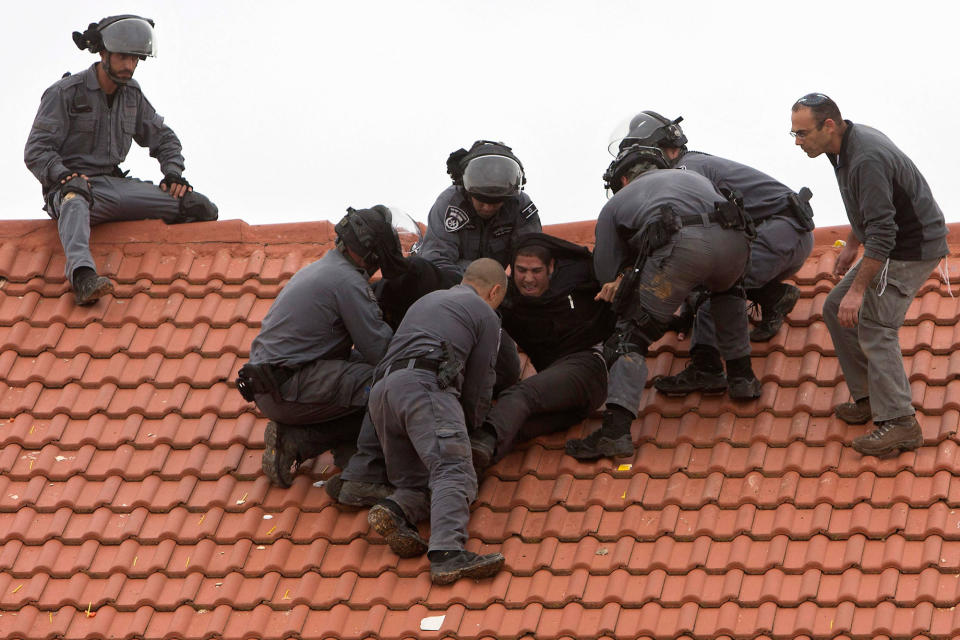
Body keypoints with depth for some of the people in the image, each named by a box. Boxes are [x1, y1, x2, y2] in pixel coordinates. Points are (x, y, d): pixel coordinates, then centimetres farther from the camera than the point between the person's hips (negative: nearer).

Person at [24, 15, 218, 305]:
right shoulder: (65, 93, -5)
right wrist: (64, 177, -28)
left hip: (116, 184, 6)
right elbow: (36, 152, -9)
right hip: (73, 184, -6)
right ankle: (83, 278, -68)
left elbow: (163, 137, 26)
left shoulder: (132, 94, 14)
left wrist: (173, 173, 6)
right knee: (75, 202, -48)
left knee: (202, 209, -11)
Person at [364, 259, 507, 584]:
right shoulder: (485, 314, 19)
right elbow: (479, 384, 19)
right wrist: (472, 427, 39)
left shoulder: (426, 300, 39)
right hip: (423, 385, -7)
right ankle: (448, 554, -45)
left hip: (381, 392, 7)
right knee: (455, 472, -22)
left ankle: (395, 510, -22)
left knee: (418, 483, 12)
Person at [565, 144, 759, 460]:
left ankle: (616, 429, -13)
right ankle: (741, 375, 32)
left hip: (679, 244, -4)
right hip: (734, 238, 4)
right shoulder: (694, 177, 44)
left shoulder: (616, 202, 33)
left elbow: (606, 272, 31)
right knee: (727, 292, 39)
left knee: (631, 335, 3)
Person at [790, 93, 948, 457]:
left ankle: (899, 424, -11)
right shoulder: (848, 144, 3)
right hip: (892, 244, 10)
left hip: (913, 249, -10)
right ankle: (867, 398, 17)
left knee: (875, 327, -13)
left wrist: (858, 289, -30)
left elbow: (882, 235, -31)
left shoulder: (867, 160, -29)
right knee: (836, 310, 11)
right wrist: (851, 245, 28)